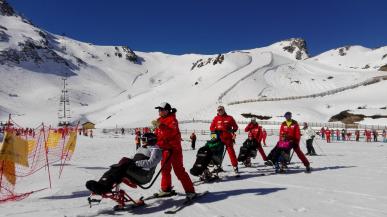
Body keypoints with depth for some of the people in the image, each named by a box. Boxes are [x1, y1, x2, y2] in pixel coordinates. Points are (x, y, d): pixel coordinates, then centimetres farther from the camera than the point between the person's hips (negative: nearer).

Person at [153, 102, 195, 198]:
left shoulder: (172, 119, -12)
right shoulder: (160, 120, 12)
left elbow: (172, 131, -31)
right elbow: (157, 134, 21)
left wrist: (160, 125, -39)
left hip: (174, 148, -8)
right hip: (164, 149, 8)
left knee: (179, 170, -7)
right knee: (165, 169, 17)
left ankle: (190, 191, 0)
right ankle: (166, 189, 33)